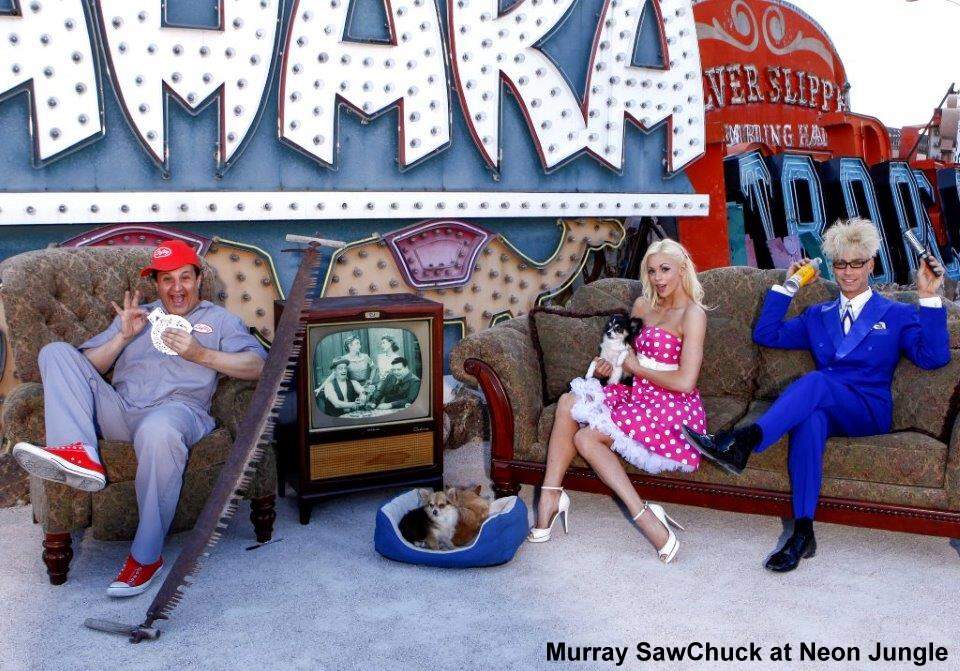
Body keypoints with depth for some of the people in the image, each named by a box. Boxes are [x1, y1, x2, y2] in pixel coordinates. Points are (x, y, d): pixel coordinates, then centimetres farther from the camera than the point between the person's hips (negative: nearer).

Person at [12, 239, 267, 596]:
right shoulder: (137, 315, 32)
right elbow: (86, 367, 20)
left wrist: (201, 355, -5)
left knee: (158, 431, -42)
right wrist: (123, 336, 5)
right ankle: (79, 453, -35)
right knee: (56, 351, -12)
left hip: (176, 408, -4)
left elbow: (258, 365, 5)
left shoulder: (219, 319, 23)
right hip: (118, 411, 4)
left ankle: (146, 555, -28)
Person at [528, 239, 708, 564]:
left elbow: (685, 382, -20)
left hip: (674, 409, -8)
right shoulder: (644, 306, 13)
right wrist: (610, 363, 11)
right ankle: (550, 494, -16)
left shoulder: (693, 313, -11)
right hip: (641, 396, 8)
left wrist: (636, 366, -9)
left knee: (586, 437, -21)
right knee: (569, 402, -11)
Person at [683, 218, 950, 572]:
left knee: (817, 382, -35)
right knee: (810, 417, -37)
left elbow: (933, 357, -3)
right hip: (824, 410, 3)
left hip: (868, 413, -2)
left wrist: (928, 298, -11)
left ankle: (743, 442, -50)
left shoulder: (897, 315, 12)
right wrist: (787, 286, 16)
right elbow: (765, 335, 19)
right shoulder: (817, 316, 23)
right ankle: (803, 532, -43)